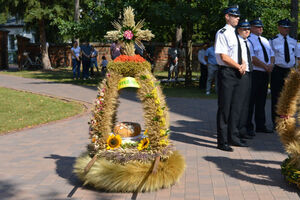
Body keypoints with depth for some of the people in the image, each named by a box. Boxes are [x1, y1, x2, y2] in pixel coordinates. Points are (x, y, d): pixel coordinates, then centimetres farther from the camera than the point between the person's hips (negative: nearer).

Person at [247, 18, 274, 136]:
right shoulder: (248, 40, -6)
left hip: (265, 73, 8)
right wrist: (265, 66, -13)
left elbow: (271, 54, 17)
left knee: (261, 100, 12)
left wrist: (271, 64, -4)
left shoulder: (265, 41, 19)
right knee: (250, 100, -6)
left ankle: (260, 125, 19)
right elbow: (252, 58, -15)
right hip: (253, 73, -8)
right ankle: (248, 127, -2)